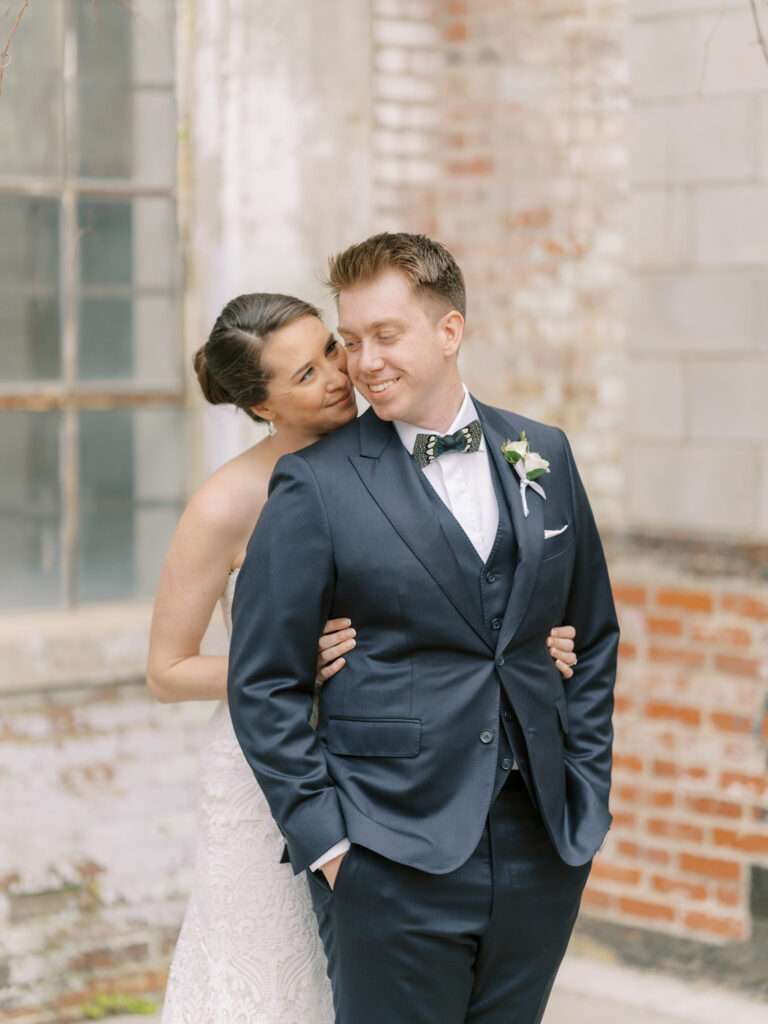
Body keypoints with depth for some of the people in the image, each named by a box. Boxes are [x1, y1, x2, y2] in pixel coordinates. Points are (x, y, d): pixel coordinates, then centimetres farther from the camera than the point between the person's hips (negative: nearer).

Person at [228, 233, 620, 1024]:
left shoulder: (544, 455, 8)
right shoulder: (316, 484, -5)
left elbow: (593, 635, 15)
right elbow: (262, 683, -5)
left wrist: (586, 790, 9)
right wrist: (323, 836, -9)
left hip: (543, 845, 4)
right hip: (391, 861, -4)